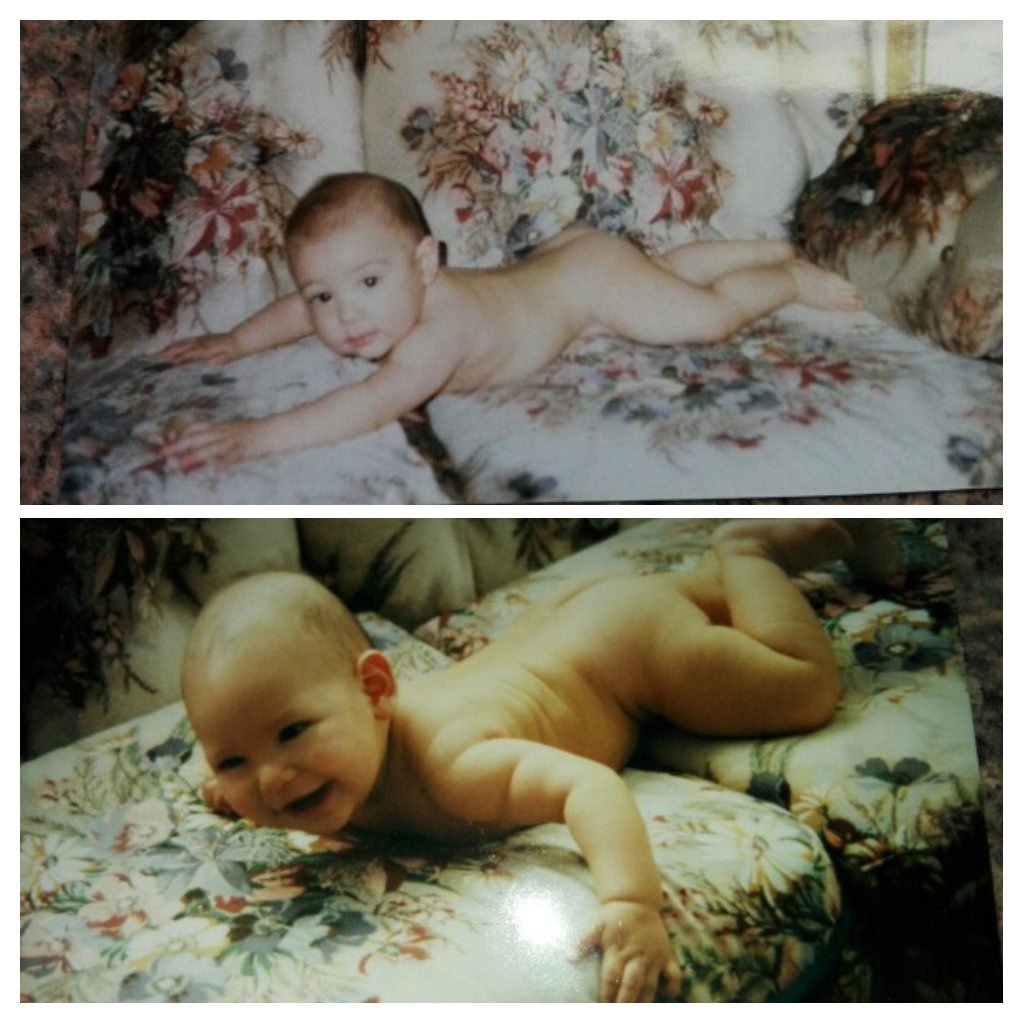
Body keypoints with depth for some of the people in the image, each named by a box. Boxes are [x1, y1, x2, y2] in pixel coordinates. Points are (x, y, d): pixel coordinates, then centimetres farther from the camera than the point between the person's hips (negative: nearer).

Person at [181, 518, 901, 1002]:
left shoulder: (450, 764, -45)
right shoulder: (342, 732, -22)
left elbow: (587, 785, -56)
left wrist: (632, 903, -68)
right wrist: (235, 781, -12)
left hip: (630, 640, -6)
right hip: (559, 631, 7)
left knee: (810, 688, 12)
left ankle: (746, 549, 22)